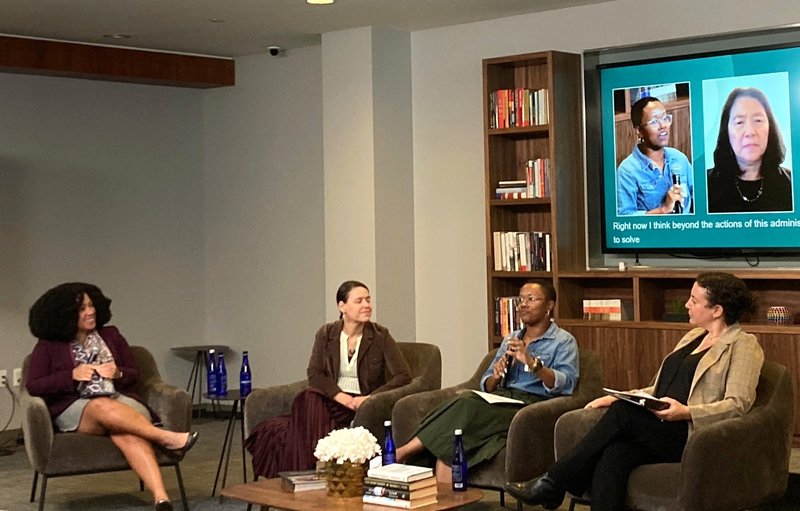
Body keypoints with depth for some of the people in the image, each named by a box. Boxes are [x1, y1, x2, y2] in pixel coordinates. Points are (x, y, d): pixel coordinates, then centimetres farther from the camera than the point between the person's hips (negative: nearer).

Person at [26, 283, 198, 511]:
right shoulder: (48, 346, 9)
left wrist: (118, 374, -5)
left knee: (127, 435, -36)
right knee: (104, 407, -40)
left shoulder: (111, 335, 17)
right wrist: (72, 376, -12)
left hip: (120, 399, 1)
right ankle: (166, 437, -39)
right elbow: (33, 386, 0)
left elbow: (133, 374, 19)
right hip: (75, 409, -1)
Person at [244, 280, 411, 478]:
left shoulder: (380, 336, -1)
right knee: (308, 399, -31)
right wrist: (339, 395, -16)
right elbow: (314, 373, 0)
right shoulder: (326, 334, 5)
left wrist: (371, 397, -16)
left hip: (361, 404, -3)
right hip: (332, 400, 3)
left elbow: (403, 376, -6)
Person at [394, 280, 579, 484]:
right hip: (500, 401, 6)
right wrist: (495, 377, -2)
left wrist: (532, 363, -24)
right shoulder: (510, 340, 27)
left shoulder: (563, 341, 8)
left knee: (466, 406, -30)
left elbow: (566, 384, -10)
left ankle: (404, 451, -25)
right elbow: (486, 385, 22)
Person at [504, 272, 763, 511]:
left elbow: (738, 404, -12)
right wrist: (617, 397, 11)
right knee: (613, 455, -26)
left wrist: (687, 412, -26)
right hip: (659, 431, 7)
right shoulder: (693, 336, 23)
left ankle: (551, 484, -20)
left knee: (623, 412, -27)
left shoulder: (743, 345, 0)